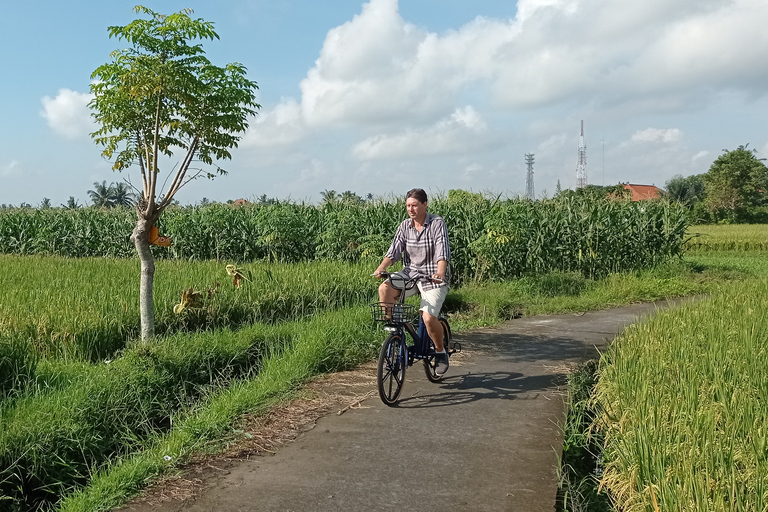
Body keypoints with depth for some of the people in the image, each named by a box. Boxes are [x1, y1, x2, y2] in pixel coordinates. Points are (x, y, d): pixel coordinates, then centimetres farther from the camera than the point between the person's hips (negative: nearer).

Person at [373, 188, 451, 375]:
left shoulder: (437, 223, -10)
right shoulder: (404, 226, 4)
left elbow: (443, 251, -21)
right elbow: (395, 250, -3)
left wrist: (440, 272, -39)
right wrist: (381, 268, -22)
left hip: (434, 278, -4)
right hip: (411, 273, 4)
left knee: (428, 317, -20)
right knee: (384, 289, -24)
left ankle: (441, 352, 9)